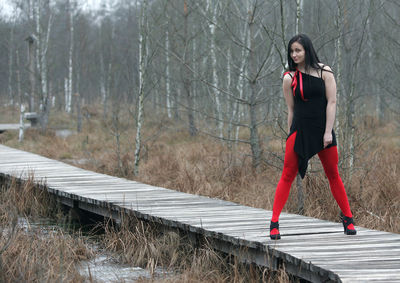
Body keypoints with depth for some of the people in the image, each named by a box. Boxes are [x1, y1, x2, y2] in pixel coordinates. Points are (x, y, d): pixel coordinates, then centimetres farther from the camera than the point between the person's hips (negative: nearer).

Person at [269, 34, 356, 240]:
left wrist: (328, 132, -9)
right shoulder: (289, 78, 3)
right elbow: (291, 109, 8)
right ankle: (274, 222, -5)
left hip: (322, 129, 0)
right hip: (300, 129, 0)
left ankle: (348, 219, 19)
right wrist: (291, 136, 8)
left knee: (333, 176, 8)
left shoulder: (324, 72, 1)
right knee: (287, 176, -5)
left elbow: (331, 102, -2)